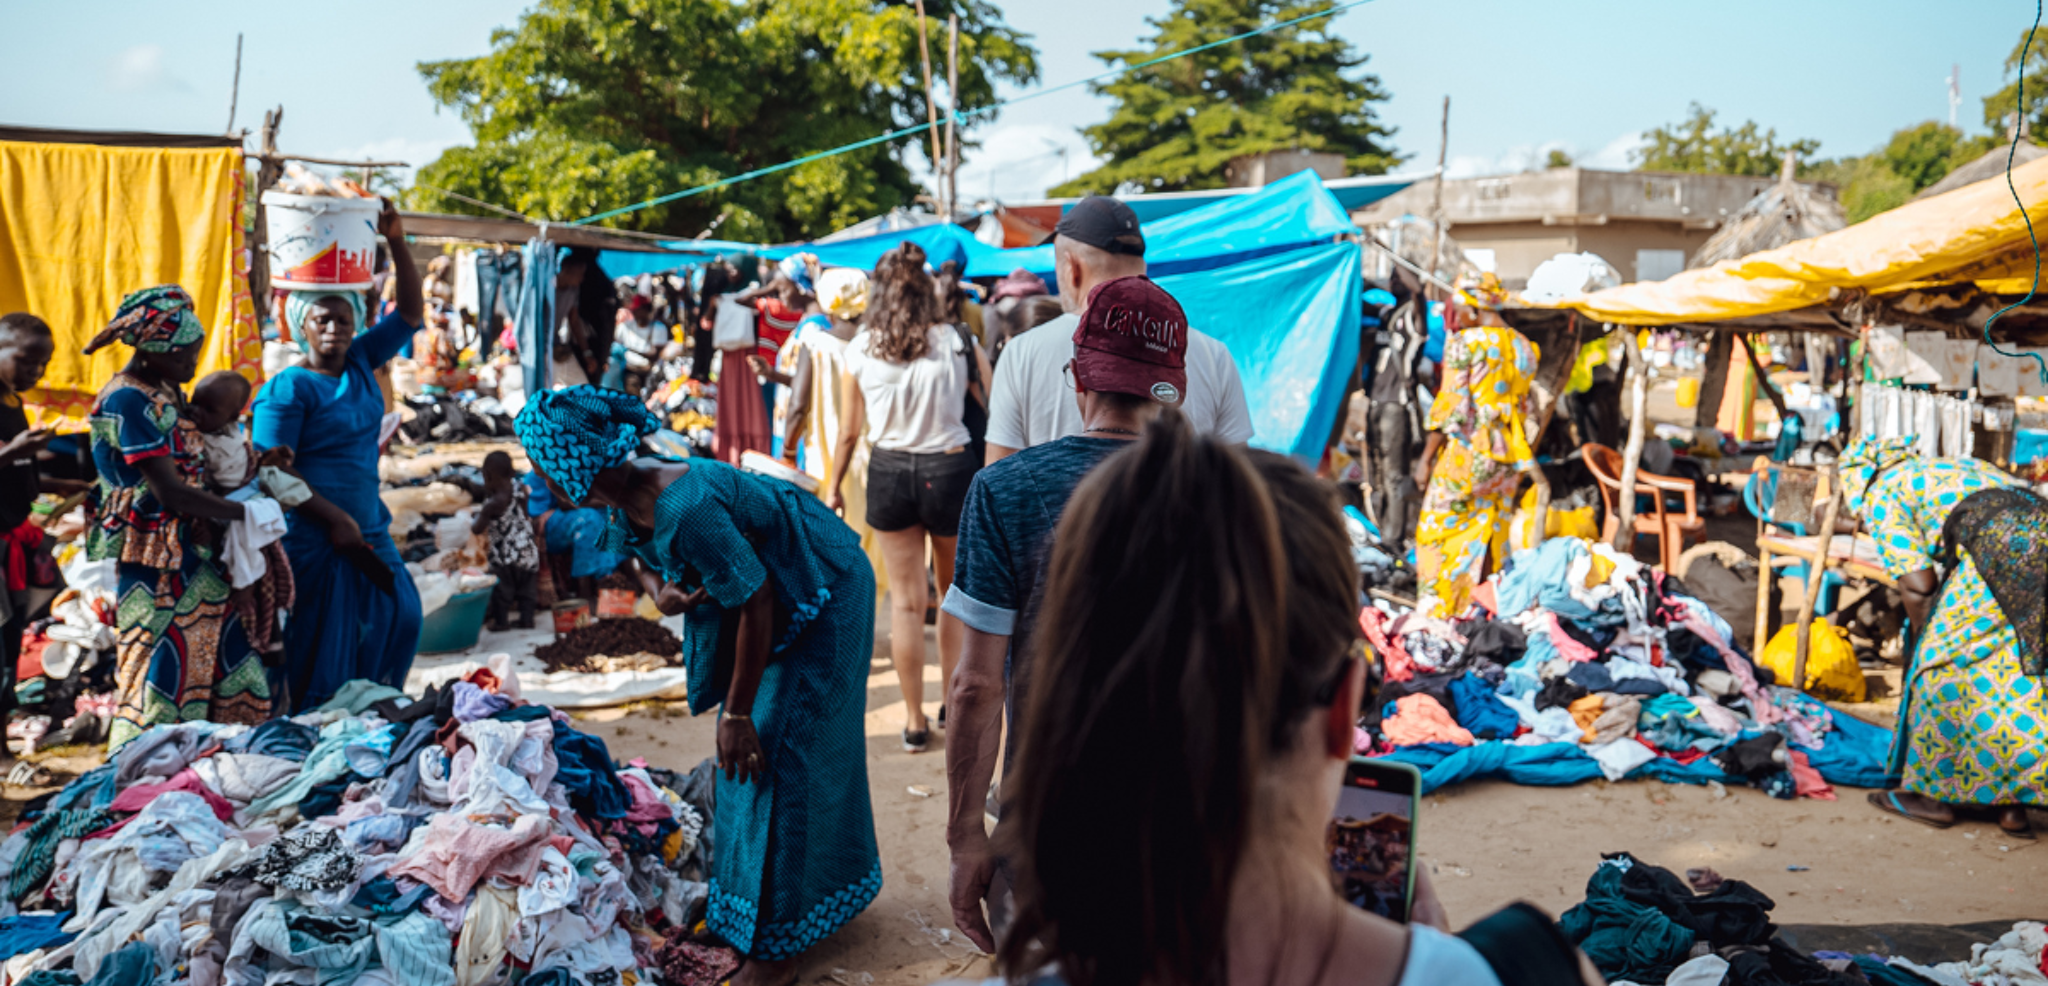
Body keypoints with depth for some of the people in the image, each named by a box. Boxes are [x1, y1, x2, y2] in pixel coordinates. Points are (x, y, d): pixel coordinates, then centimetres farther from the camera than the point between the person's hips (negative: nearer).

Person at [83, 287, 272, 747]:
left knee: (226, 662, 10)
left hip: (195, 552, 9)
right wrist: (245, 512, -16)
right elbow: (169, 490, -21)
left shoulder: (165, 392, 11)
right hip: (154, 560, -9)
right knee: (161, 676, -2)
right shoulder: (128, 400, -17)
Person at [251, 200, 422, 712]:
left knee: (398, 614, 11)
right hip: (313, 535, -7)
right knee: (323, 638, -1)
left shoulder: (360, 362, 7)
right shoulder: (287, 389, -12)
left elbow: (410, 312, 8)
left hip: (368, 529, 8)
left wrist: (397, 242, -3)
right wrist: (335, 519, -18)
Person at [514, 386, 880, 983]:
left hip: (824, 602, -9)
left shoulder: (685, 512, -37)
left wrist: (738, 713, -21)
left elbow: (757, 603, -30)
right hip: (778, 598, 9)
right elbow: (646, 561, 12)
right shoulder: (627, 504, -8)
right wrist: (660, 592, -14)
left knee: (779, 751, -7)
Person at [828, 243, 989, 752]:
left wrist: (833, 486, 17)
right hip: (951, 468, -1)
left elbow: (850, 431, 4)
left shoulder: (860, 350, -3)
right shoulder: (957, 342, -6)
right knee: (955, 599, 15)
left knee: (905, 600, 10)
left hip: (890, 472, 1)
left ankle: (915, 721, 17)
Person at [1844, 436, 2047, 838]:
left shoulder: (1883, 494, 11)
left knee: (1945, 666, 5)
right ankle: (2011, 801, 16)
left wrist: (1925, 643, 18)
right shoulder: (1949, 469, 34)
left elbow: (1918, 586, 3)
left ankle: (1931, 792, 12)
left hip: (1999, 548, -8)